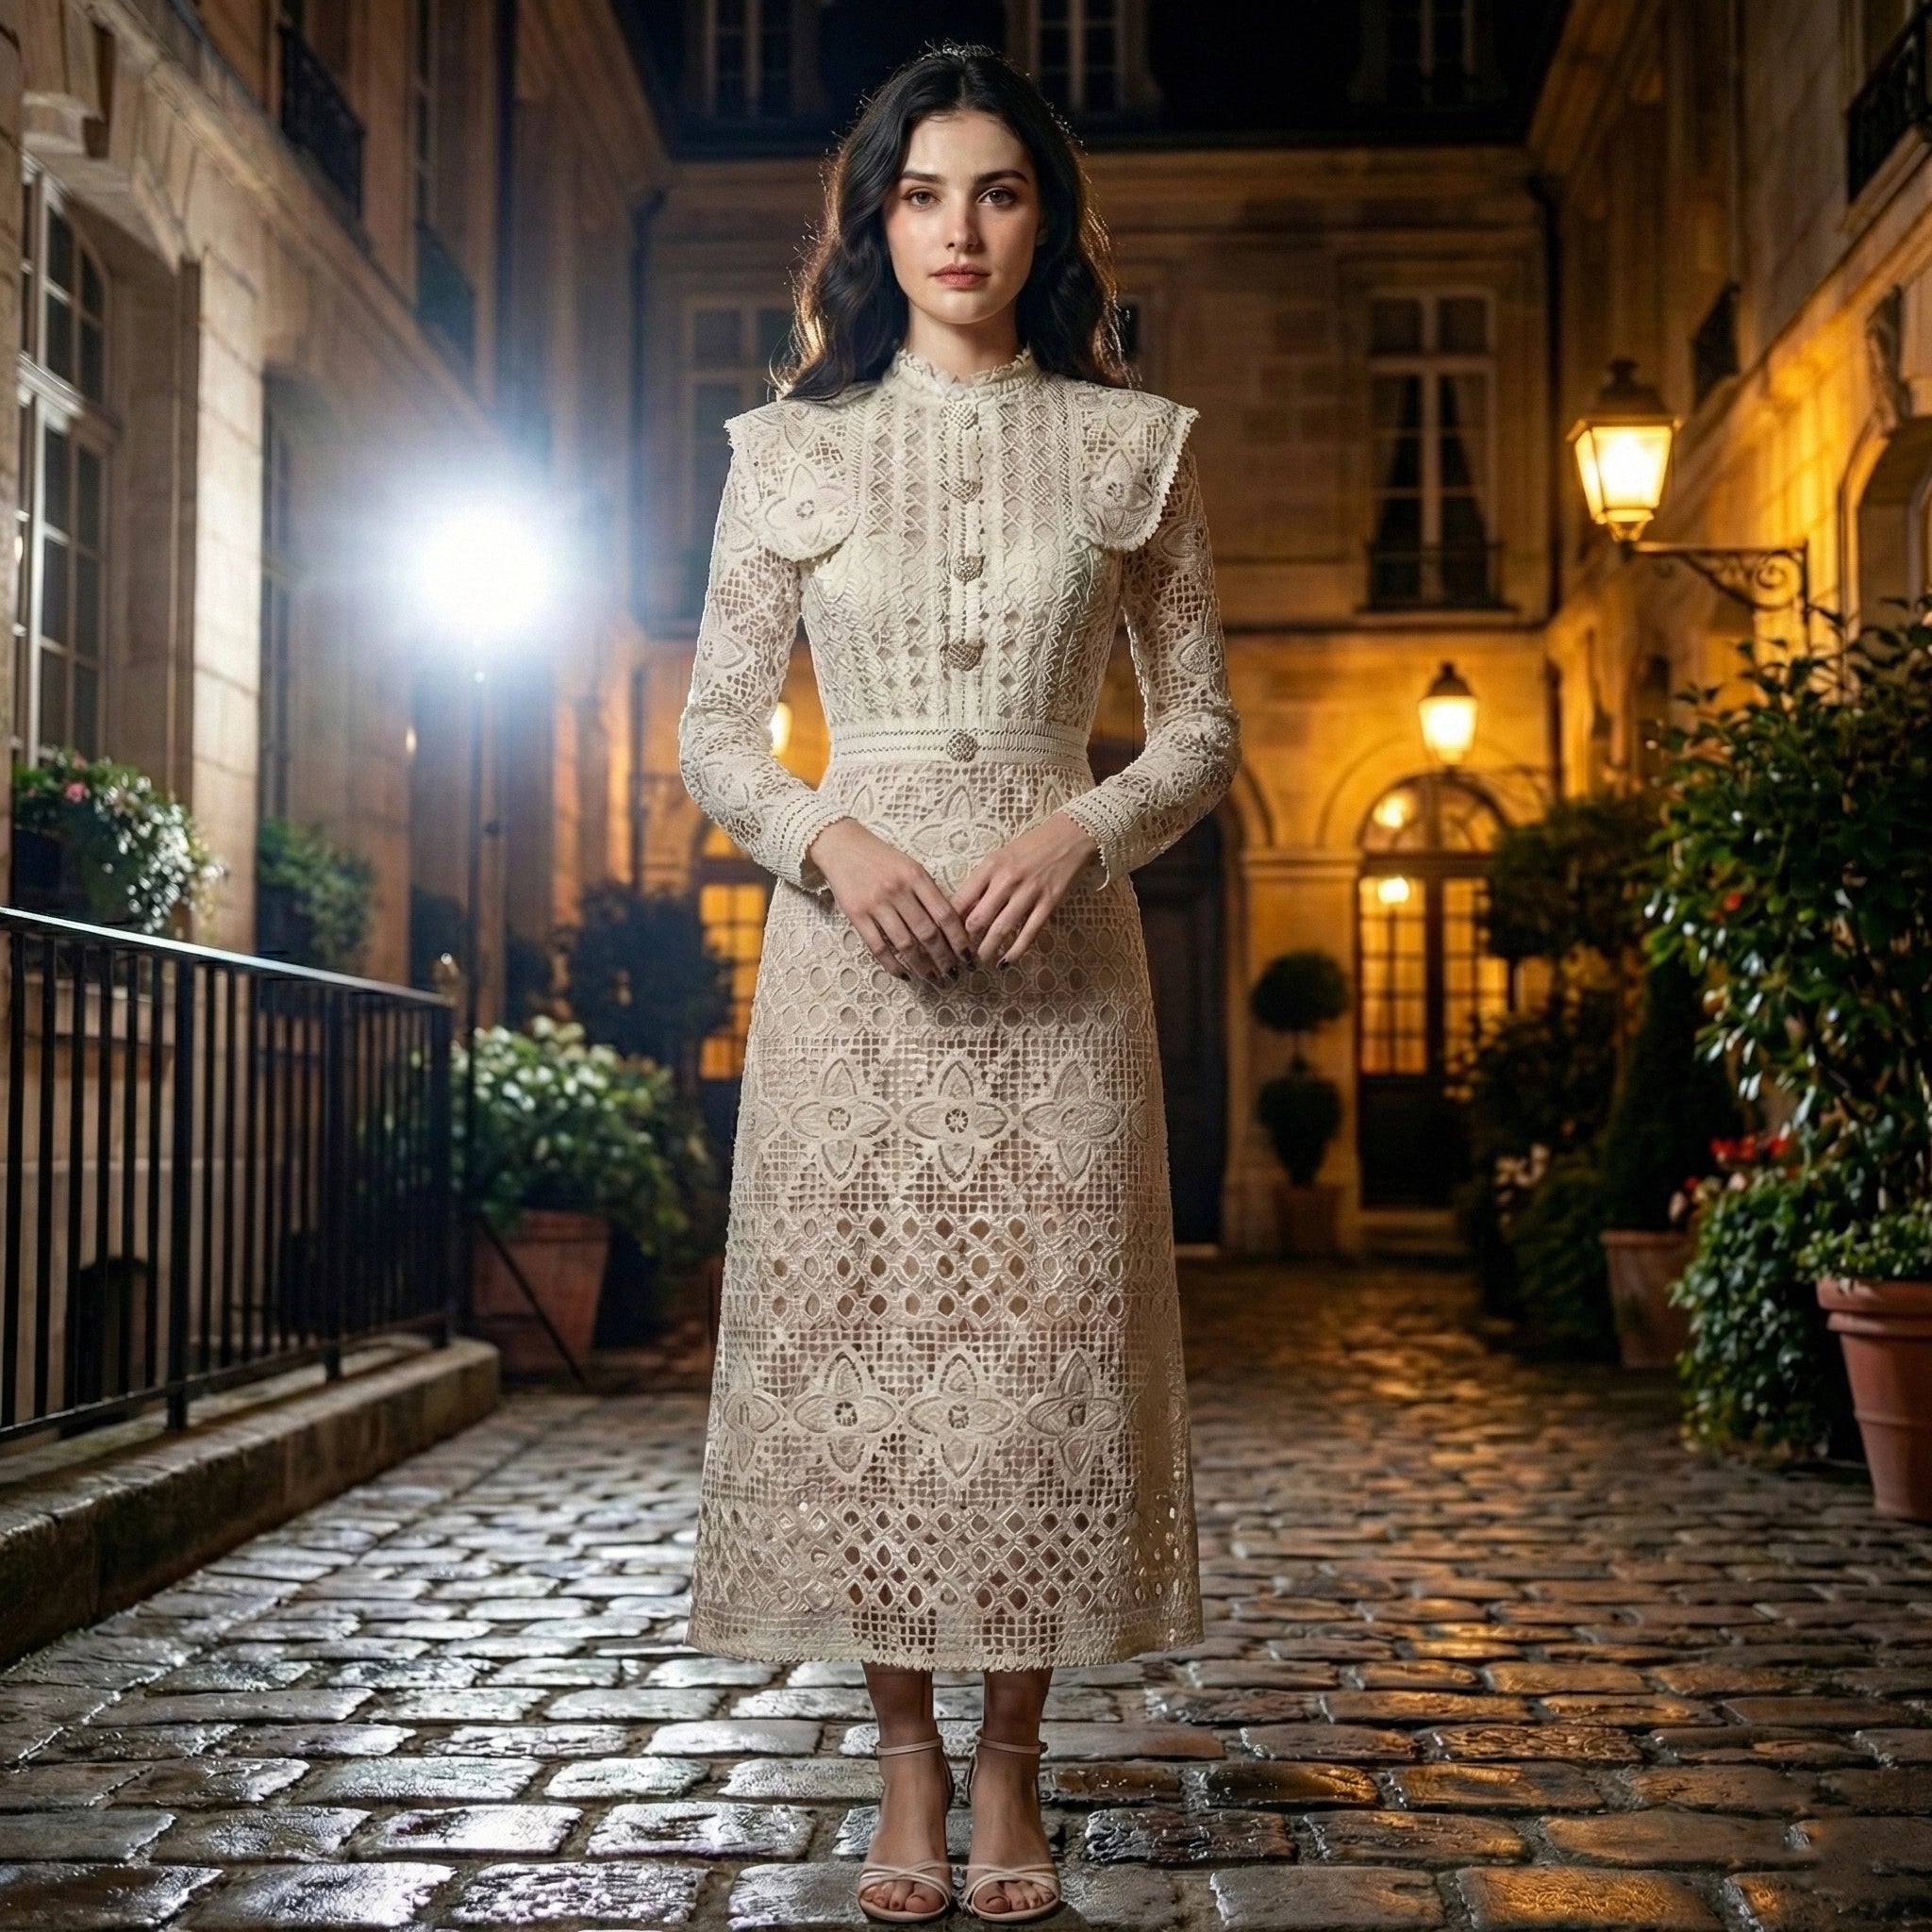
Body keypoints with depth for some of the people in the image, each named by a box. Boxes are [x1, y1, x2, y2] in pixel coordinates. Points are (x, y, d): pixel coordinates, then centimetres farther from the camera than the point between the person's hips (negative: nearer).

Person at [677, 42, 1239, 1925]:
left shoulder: (1129, 444, 8)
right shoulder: (792, 449, 8)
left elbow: (1203, 726, 9)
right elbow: (714, 733, 8)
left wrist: (1087, 826, -10)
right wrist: (830, 839, -11)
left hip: (1055, 944, 0)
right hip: (853, 939, 0)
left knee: (1044, 1336, -1)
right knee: (856, 1333, 0)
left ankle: (1011, 1765, 13)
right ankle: (906, 1758, 15)